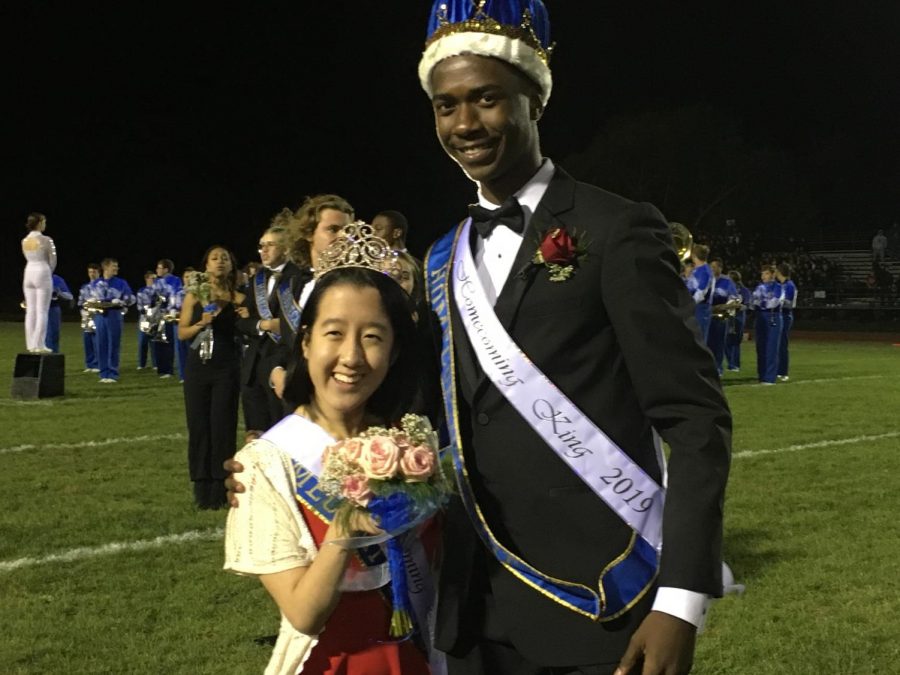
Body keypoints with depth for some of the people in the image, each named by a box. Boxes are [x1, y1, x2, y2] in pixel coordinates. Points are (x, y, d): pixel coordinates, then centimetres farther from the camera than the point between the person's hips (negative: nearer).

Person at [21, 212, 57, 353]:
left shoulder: (25, 241, 7)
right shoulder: (46, 240, -11)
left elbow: (28, 258, 14)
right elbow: (52, 261, -6)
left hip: (29, 273, 6)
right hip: (42, 273, -6)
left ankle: (31, 344, 8)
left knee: (30, 310, 8)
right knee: (42, 311, -4)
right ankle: (39, 345, -6)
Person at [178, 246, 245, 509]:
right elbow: (182, 332, 4)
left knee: (222, 427, -3)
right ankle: (201, 488, 9)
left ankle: (220, 488, 3)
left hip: (226, 369, -2)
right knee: (198, 426, 2)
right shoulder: (194, 295, 5)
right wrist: (201, 323, -13)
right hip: (198, 367, 2)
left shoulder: (238, 298, 1)